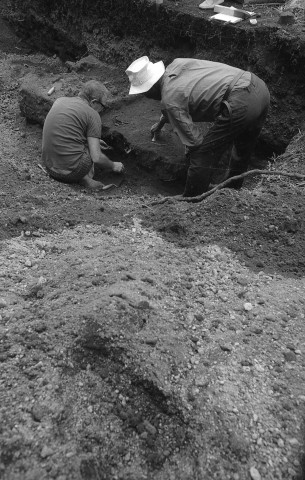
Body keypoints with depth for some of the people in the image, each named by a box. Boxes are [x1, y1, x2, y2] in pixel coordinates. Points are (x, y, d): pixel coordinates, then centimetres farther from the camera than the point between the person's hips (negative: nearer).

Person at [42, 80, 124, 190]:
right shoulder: (93, 115, -7)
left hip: (50, 168, 7)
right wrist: (114, 166, 9)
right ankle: (85, 178, 1)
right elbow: (97, 158, -12)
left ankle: (82, 177, 7)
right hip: (71, 171, -6)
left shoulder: (59, 101, 12)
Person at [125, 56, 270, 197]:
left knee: (202, 155, 1)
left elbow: (195, 141, -9)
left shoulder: (169, 100, -9)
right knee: (242, 152, 27)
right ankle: (232, 190, 50)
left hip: (240, 104, -10)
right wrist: (161, 121, 50)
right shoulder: (176, 64, 16)